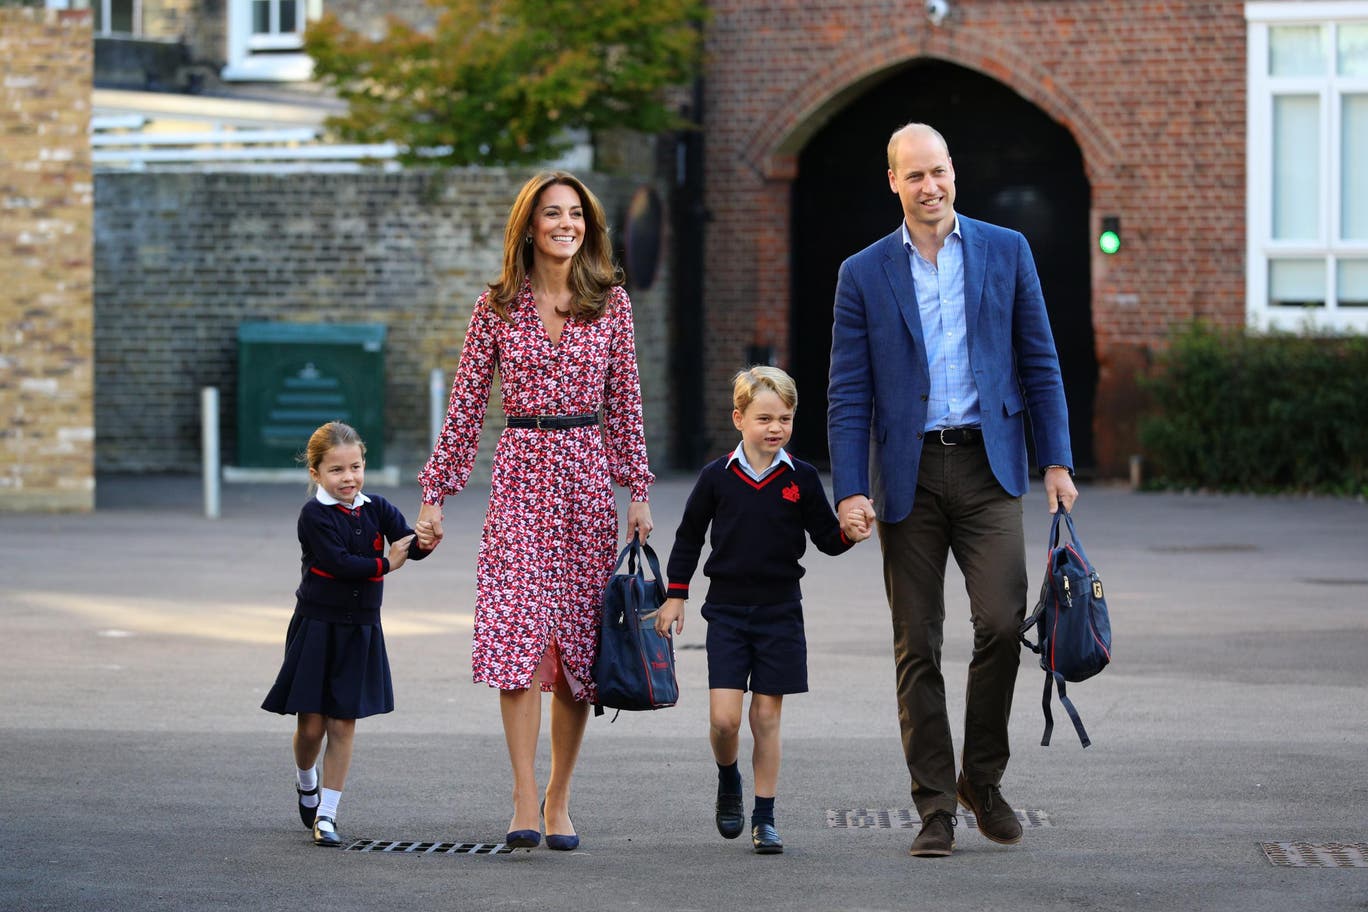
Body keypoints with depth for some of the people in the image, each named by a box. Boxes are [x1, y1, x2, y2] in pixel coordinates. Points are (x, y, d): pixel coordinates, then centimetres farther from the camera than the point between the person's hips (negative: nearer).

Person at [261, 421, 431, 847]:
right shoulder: (315, 515, -10)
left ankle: (327, 814, 8)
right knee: (311, 723, 1)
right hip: (317, 625, -3)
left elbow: (410, 546, -9)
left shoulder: (376, 509, 3)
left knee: (343, 724, 2)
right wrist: (385, 563, -12)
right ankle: (305, 782, 34)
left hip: (360, 629, 3)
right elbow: (337, 562, -20)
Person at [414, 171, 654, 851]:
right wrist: (434, 494, 3)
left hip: (588, 476, 2)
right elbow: (466, 403, 5)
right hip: (521, 473, -2)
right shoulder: (498, 306, 3)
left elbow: (625, 401, 9)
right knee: (518, 632, -13)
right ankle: (525, 804, -15)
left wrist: (638, 492, 5)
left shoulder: (611, 301, 6)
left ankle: (558, 798, 14)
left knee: (579, 639, 3)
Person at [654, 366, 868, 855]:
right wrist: (674, 597, 8)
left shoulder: (801, 478, 0)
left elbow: (826, 537, 5)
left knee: (767, 716, 3)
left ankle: (764, 817, 11)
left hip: (779, 612, 0)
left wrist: (850, 534, -17)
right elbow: (689, 537, 9)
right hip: (727, 610, 0)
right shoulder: (717, 476, -1)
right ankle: (728, 782, 22)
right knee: (724, 717, -9)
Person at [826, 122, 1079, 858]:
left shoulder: (1005, 251, 7)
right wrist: (849, 489, -7)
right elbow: (848, 394, 3)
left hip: (986, 465, 0)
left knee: (1000, 620, -14)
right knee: (917, 645, 1)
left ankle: (983, 779, 7)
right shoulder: (864, 274, 5)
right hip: (908, 474, 0)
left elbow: (1039, 363, 9)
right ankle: (935, 808, 8)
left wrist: (1056, 460, 2)